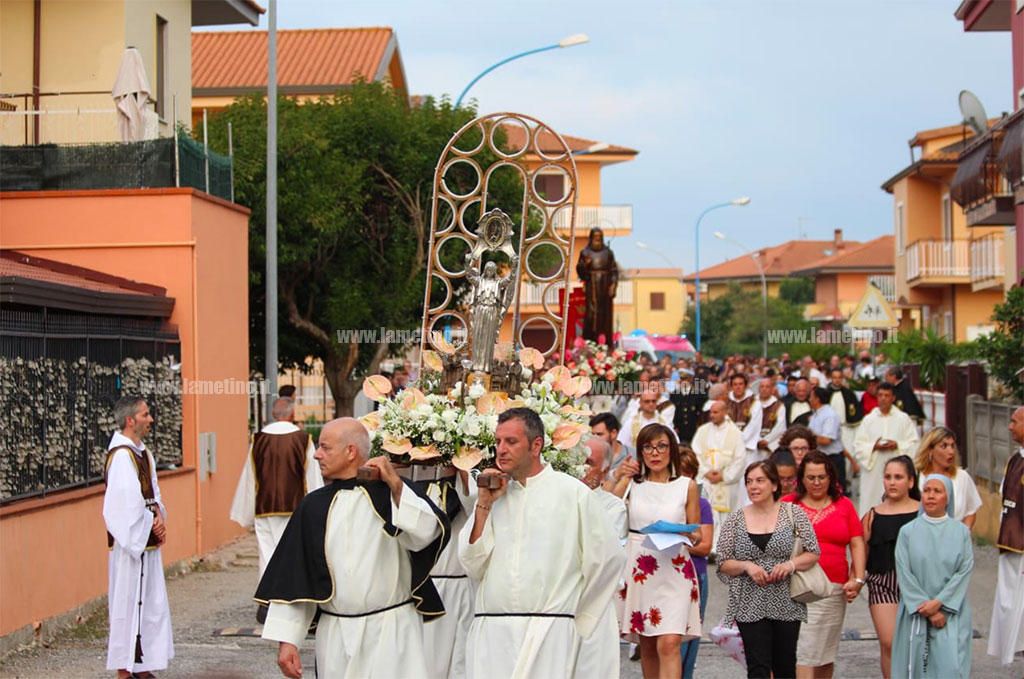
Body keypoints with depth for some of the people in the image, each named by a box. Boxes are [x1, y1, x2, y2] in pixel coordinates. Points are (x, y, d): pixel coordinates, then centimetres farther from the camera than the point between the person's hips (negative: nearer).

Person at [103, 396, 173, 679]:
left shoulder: (143, 453, 12)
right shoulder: (121, 455, -17)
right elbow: (126, 504, -22)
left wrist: (158, 518, -2)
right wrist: (153, 525, -12)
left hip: (147, 542, 9)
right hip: (131, 544, -9)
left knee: (150, 603, 13)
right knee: (129, 602, -3)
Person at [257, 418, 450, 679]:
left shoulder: (391, 492, -1)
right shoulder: (314, 506, 6)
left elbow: (426, 534, -16)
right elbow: (293, 576, 6)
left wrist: (395, 484, -19)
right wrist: (286, 640, 1)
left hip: (392, 634, -3)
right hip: (335, 638, 3)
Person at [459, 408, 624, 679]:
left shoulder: (571, 492, 1)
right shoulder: (495, 495, 12)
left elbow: (609, 557, 5)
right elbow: (473, 567, 7)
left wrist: (578, 615, 11)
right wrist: (484, 504, 1)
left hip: (547, 634, -3)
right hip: (490, 634, 3)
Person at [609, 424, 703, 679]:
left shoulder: (687, 486, 6)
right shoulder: (632, 483, 8)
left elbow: (696, 534, 11)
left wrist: (687, 535, -10)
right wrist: (623, 479, -6)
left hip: (674, 570, -2)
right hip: (638, 569, 2)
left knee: (669, 644, -15)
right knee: (647, 646, 9)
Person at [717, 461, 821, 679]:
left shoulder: (793, 515, 2)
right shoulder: (736, 520, 4)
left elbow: (813, 553, 2)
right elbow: (723, 564, 4)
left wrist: (790, 564, -15)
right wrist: (746, 566, -14)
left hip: (786, 603, 1)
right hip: (751, 606, -1)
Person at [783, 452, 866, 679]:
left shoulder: (844, 505, 11)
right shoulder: (787, 504, 4)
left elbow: (857, 544, 10)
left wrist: (858, 579, -1)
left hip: (833, 588, 3)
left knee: (825, 653, 10)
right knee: (802, 652, -11)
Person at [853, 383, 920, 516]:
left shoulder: (903, 419, 7)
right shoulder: (868, 419, 10)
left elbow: (914, 444, 3)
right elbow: (858, 446, 5)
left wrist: (898, 445, -13)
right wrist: (874, 446, -12)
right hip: (873, 470, 1)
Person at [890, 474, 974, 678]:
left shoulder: (960, 532, 5)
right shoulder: (908, 532, 3)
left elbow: (965, 571, -2)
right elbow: (904, 573, -2)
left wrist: (939, 603, -12)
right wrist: (927, 610, -9)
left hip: (951, 611, 0)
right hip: (916, 613, 0)